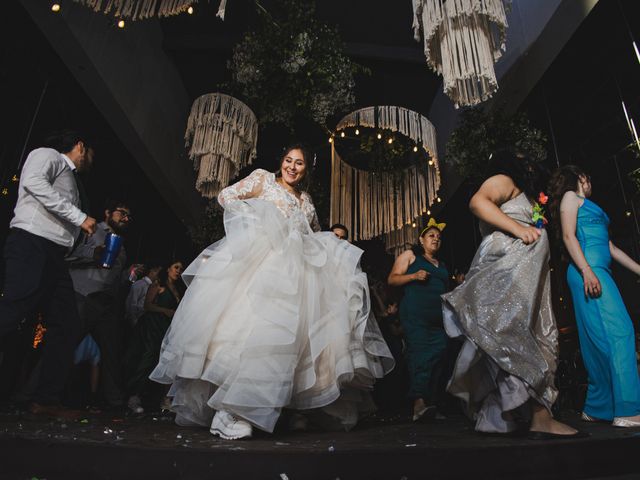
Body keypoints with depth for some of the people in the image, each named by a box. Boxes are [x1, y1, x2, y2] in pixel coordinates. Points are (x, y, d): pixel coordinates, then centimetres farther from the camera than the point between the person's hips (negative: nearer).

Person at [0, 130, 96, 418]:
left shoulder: (69, 177, 30)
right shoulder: (48, 155, 8)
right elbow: (33, 181, -16)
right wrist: (80, 217, -16)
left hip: (54, 255, 9)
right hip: (31, 244, -9)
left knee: (68, 327, 3)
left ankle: (46, 400, 8)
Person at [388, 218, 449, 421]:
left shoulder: (442, 265, 29)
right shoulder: (410, 255, 12)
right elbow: (392, 279, 3)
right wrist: (414, 276, -11)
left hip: (439, 318, 6)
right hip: (415, 316, -6)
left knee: (436, 356, -2)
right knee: (419, 353, -19)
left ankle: (431, 402, 2)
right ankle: (418, 401, -26)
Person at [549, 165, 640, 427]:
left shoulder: (589, 206, 32)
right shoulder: (570, 197, 6)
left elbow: (609, 245, 29)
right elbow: (569, 236, -8)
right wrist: (587, 271, -20)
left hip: (600, 272, 9)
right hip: (588, 270, -9)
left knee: (599, 341, 5)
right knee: (618, 332, -16)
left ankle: (597, 408, 11)